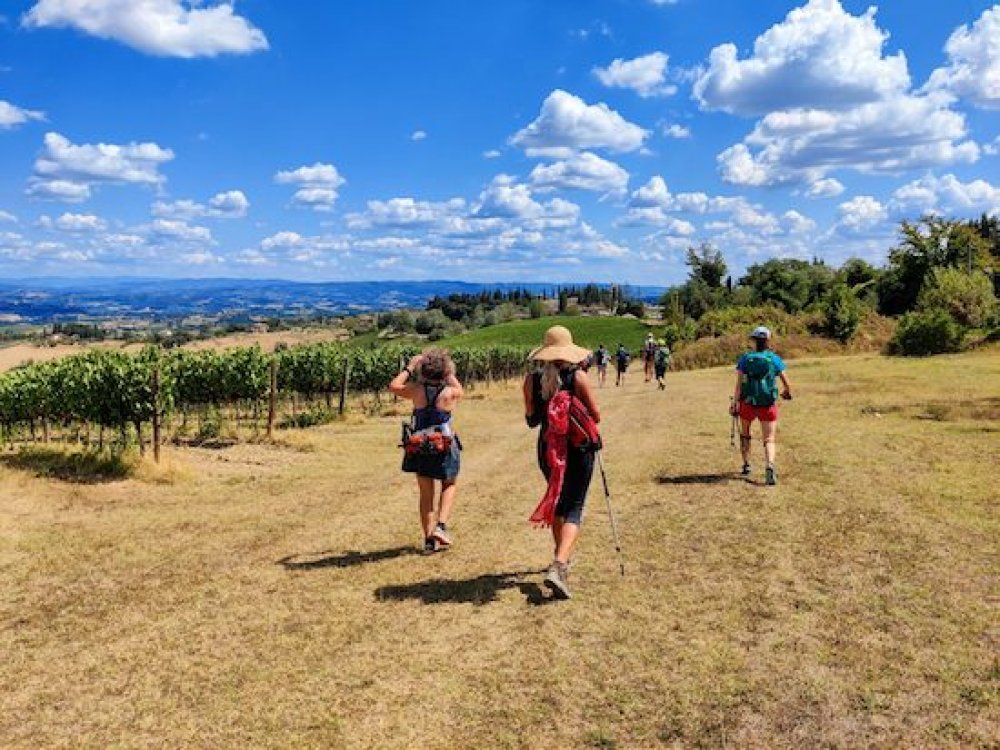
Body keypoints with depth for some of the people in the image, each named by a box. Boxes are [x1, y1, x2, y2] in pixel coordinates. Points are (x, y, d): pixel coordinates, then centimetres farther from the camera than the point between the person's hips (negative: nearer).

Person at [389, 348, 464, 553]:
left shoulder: (417, 390, -10)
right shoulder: (450, 392, -11)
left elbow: (393, 386, 10)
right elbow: (460, 390, 15)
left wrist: (409, 368, 15)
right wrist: (450, 375, 20)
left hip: (420, 447, 1)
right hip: (445, 447, -1)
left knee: (426, 493, 13)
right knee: (449, 485, 22)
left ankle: (429, 539, 16)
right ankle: (441, 525, 5)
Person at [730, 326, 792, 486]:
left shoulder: (745, 358, -2)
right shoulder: (775, 359, 0)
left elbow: (739, 384, -11)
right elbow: (787, 384, 3)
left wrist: (735, 403, -11)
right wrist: (787, 393, 24)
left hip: (748, 403, 0)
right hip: (768, 405, 0)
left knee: (745, 434, 25)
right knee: (769, 440, 2)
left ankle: (746, 466, 29)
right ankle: (770, 466, -24)